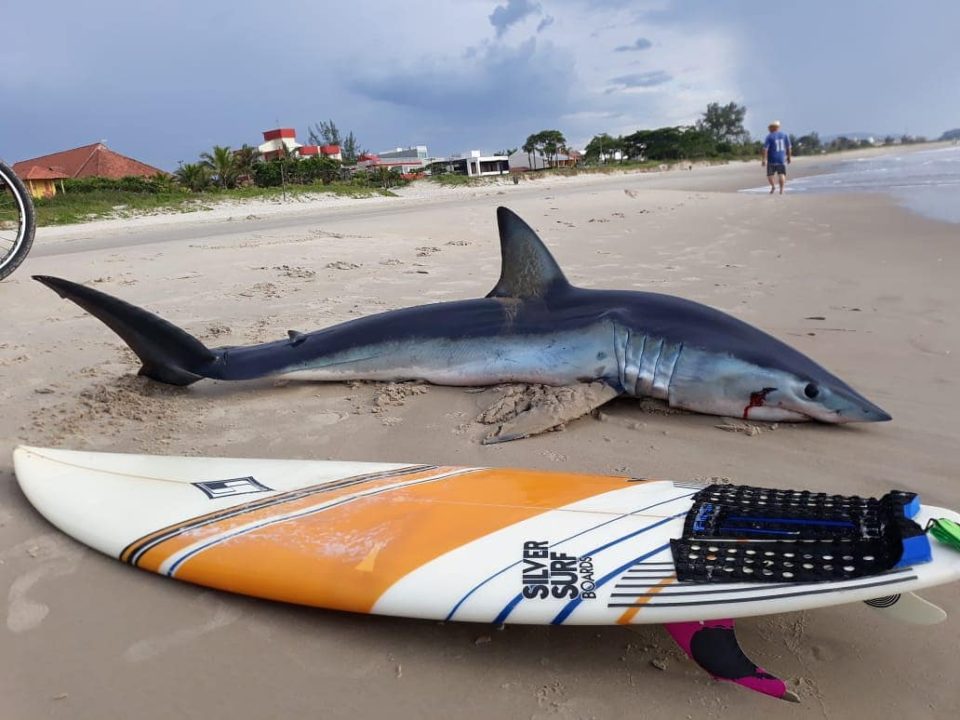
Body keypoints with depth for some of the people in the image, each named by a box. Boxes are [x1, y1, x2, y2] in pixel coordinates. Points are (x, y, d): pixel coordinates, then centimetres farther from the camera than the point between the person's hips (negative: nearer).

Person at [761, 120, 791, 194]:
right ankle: (781, 190, -10)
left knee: (770, 174, 11)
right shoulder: (785, 135, 6)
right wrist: (789, 157, 17)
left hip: (772, 160, -3)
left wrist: (763, 159, -11)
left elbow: (765, 149, -12)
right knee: (781, 174, 2)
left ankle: (773, 186, -8)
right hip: (782, 159, 3)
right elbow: (789, 148, 8)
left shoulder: (769, 137, -6)